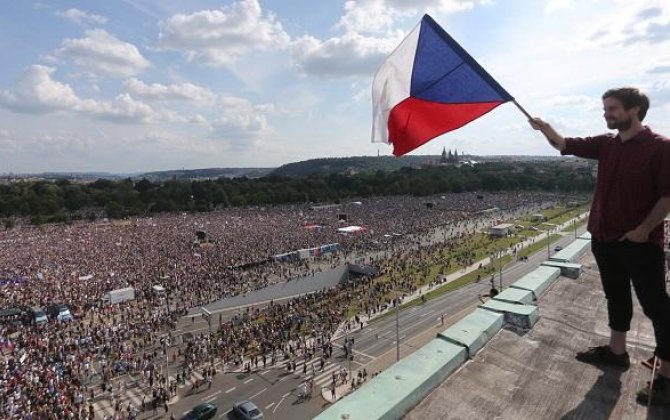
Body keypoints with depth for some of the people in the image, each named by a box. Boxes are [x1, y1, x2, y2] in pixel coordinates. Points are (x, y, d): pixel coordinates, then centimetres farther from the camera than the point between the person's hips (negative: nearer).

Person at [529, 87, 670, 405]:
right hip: (604, 238, 7)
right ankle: (616, 351, 33)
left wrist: (644, 229, -15)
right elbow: (565, 145, 3)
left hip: (640, 242, -6)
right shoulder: (606, 144, 6)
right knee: (616, 296, 18)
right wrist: (545, 129, -14)